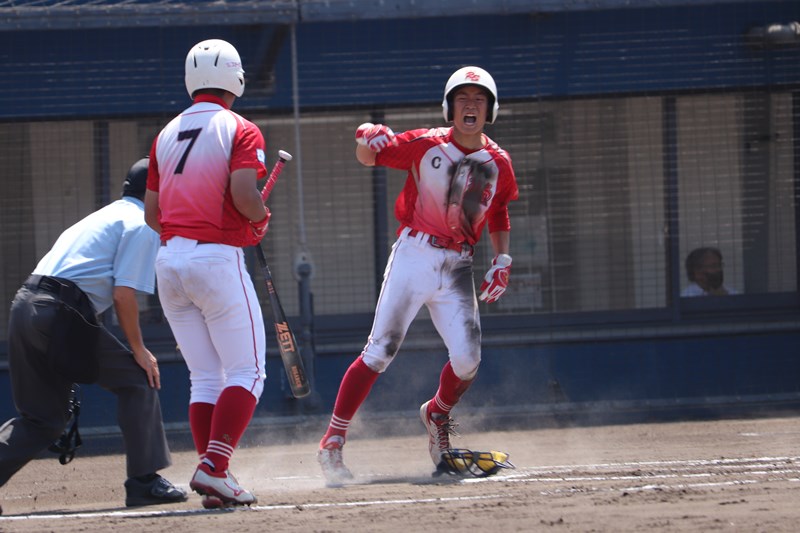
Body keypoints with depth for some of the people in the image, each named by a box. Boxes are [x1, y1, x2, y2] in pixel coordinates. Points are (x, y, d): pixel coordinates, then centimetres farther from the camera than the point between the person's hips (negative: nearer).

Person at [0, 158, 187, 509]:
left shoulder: (100, 217, 29)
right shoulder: (142, 225, 2)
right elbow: (124, 294, -9)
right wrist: (138, 349, 0)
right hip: (61, 315, -8)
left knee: (41, 418, 14)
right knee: (137, 378, 2)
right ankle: (144, 482, 0)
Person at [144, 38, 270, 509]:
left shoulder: (167, 135, 15)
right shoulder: (240, 131, -4)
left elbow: (151, 213, 15)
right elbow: (244, 195, -19)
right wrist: (262, 218, 1)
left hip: (169, 262, 6)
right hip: (218, 259, -6)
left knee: (205, 378, 11)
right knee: (245, 373, -3)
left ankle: (213, 478, 5)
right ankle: (215, 468, -19)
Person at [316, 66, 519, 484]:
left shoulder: (498, 163, 7)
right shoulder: (427, 145, -5)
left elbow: (498, 217, 21)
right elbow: (369, 157, -4)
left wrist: (502, 259, 8)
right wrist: (368, 142, -27)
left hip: (458, 267, 4)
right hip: (414, 256, -4)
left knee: (467, 358, -6)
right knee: (380, 350, -12)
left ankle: (437, 415, 27)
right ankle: (332, 442, -9)